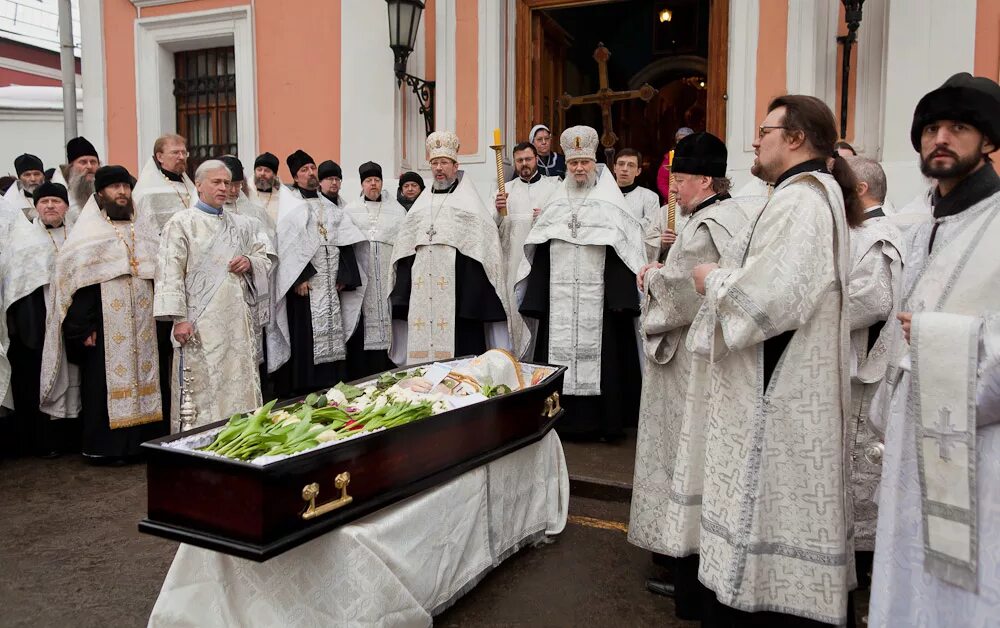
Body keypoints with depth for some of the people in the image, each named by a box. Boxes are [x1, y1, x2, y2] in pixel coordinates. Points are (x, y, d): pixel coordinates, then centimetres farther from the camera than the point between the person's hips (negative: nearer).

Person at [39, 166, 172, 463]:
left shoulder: (145, 226, 14)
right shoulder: (88, 232, 0)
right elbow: (76, 281, -6)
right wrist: (83, 328, -13)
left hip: (146, 323, 4)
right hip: (106, 324, -4)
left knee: (148, 377, 5)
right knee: (106, 383, -1)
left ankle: (148, 440, 14)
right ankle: (105, 446, 9)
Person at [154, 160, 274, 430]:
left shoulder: (241, 223, 17)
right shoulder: (181, 223, 1)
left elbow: (266, 256, 22)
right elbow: (170, 273, -6)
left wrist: (250, 262, -2)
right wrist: (178, 318, -15)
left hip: (239, 320, 5)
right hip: (201, 324, -5)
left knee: (242, 385, 5)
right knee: (204, 390, -5)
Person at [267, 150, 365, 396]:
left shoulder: (328, 205, 19)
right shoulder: (289, 203, 3)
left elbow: (345, 240, 13)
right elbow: (286, 242, -9)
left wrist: (343, 275, 0)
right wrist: (299, 278, -18)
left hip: (331, 282, 5)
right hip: (303, 282, -5)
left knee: (332, 334, 4)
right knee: (303, 336, -7)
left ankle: (330, 388, 9)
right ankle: (300, 391, -3)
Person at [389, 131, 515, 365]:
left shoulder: (468, 200, 7)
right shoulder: (421, 203, 20)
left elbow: (482, 240, -2)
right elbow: (404, 246, 19)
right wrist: (401, 296, 10)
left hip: (457, 285, -4)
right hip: (421, 286, 4)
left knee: (458, 346, -8)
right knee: (421, 343, 1)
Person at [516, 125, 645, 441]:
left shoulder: (611, 202, 2)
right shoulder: (555, 204, 14)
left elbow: (625, 250, -5)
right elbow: (539, 254, 11)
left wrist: (621, 297, -15)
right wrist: (536, 300, 4)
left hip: (598, 297, -4)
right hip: (559, 299, 4)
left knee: (599, 355, -1)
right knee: (559, 353, 4)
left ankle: (606, 421, 11)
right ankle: (565, 418, 15)